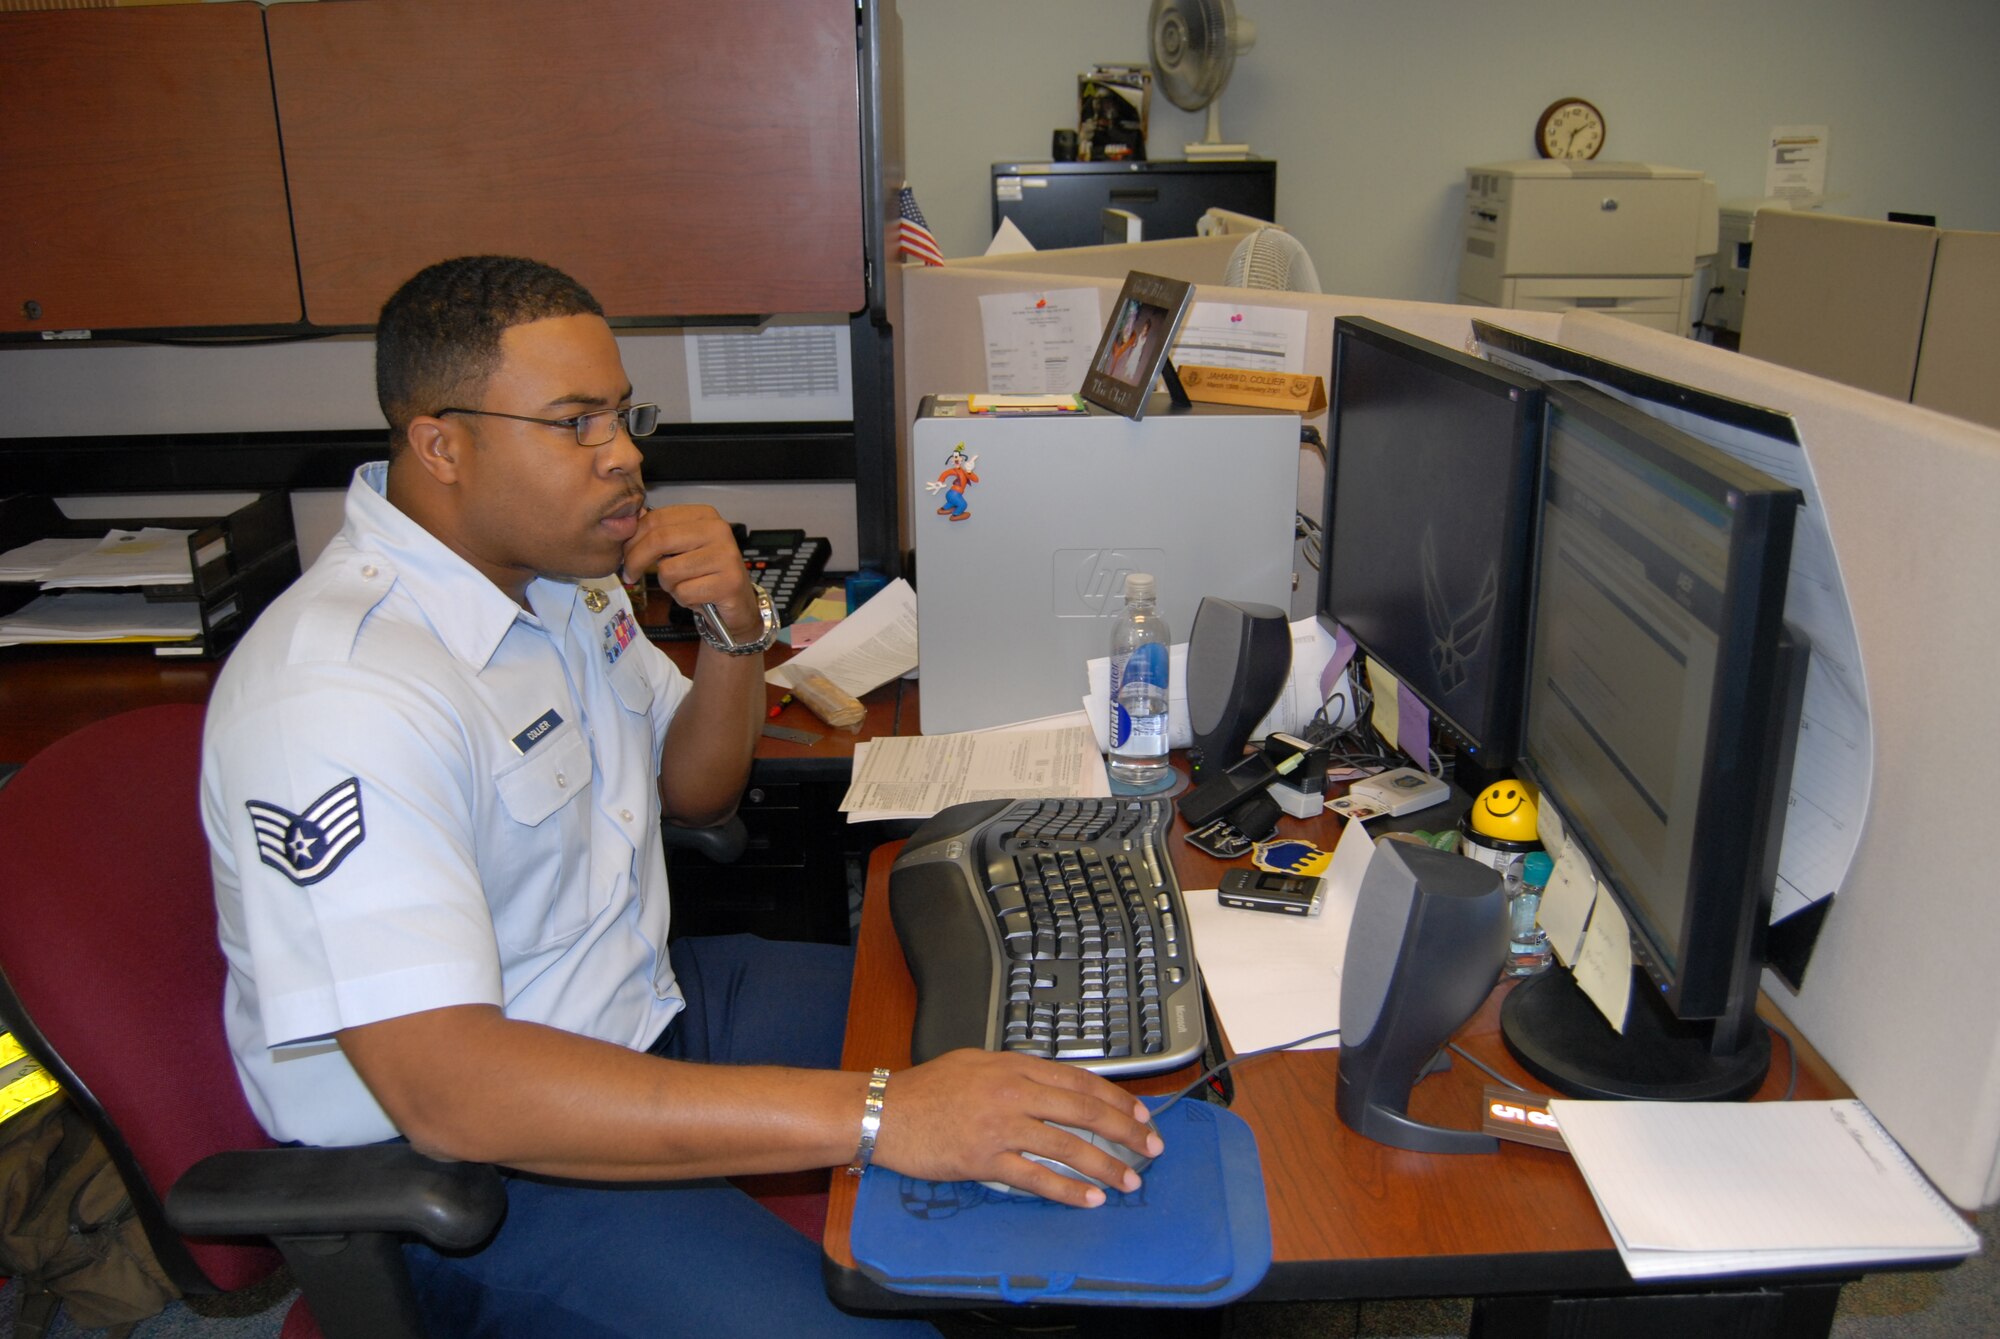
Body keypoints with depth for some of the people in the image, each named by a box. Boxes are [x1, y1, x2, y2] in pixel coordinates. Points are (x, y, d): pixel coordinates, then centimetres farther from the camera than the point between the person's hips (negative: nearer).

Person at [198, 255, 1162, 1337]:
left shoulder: (555, 573, 2)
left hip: (641, 1000, 9)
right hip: (460, 1164, -8)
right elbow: (444, 1084, -37)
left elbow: (696, 793, 13)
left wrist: (736, 630, -9)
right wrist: (870, 1116, -42)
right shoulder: (333, 695, -28)